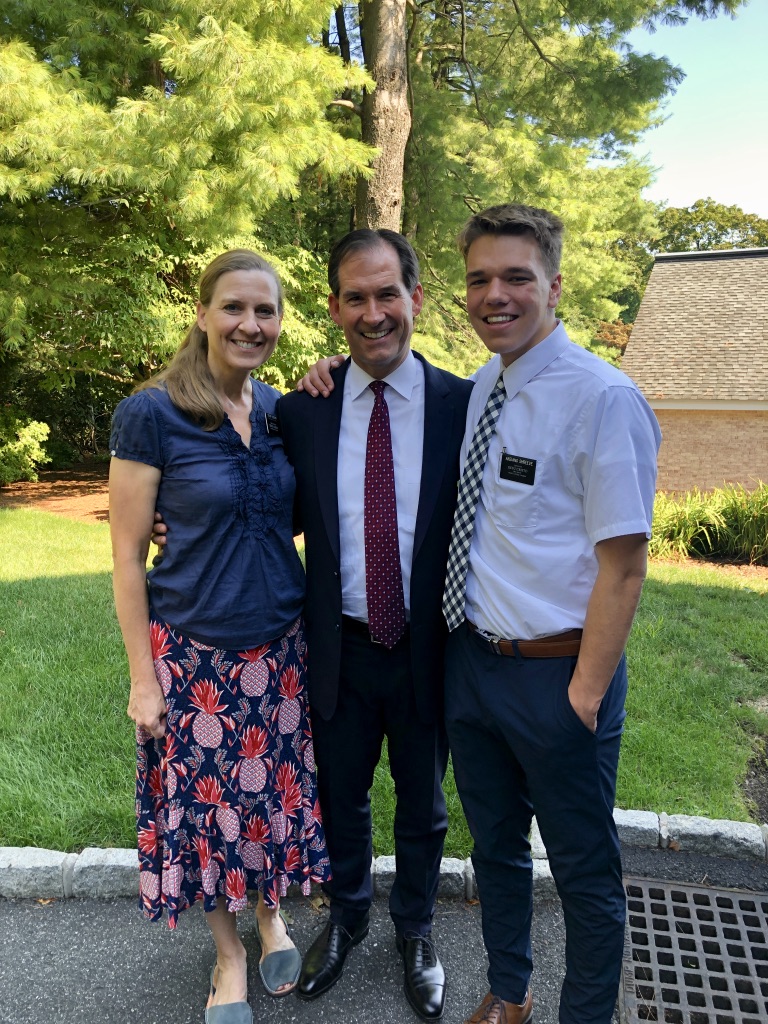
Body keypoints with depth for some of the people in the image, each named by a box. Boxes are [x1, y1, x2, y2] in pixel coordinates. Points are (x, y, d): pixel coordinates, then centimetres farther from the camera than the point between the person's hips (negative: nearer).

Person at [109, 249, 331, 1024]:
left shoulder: (281, 410, 2)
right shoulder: (150, 414, -12)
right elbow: (128, 559, -8)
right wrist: (143, 677, -8)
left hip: (281, 646, 4)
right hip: (193, 650, -3)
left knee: (275, 788, 16)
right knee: (207, 801, 12)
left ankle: (271, 915, 46)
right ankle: (228, 952, 39)